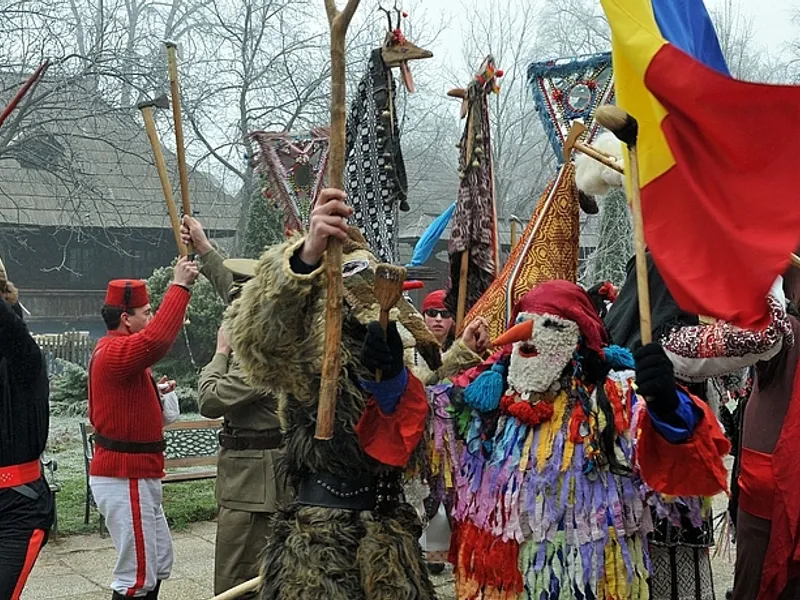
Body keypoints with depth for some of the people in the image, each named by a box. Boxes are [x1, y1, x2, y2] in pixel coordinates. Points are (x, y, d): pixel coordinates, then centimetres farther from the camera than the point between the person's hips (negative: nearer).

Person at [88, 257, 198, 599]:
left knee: (159, 562, 18)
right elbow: (157, 339, -40)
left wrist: (151, 394, 13)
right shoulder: (117, 351, -18)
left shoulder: (111, 349, 15)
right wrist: (180, 286, -33)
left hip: (134, 475, 11)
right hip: (126, 478, -11)